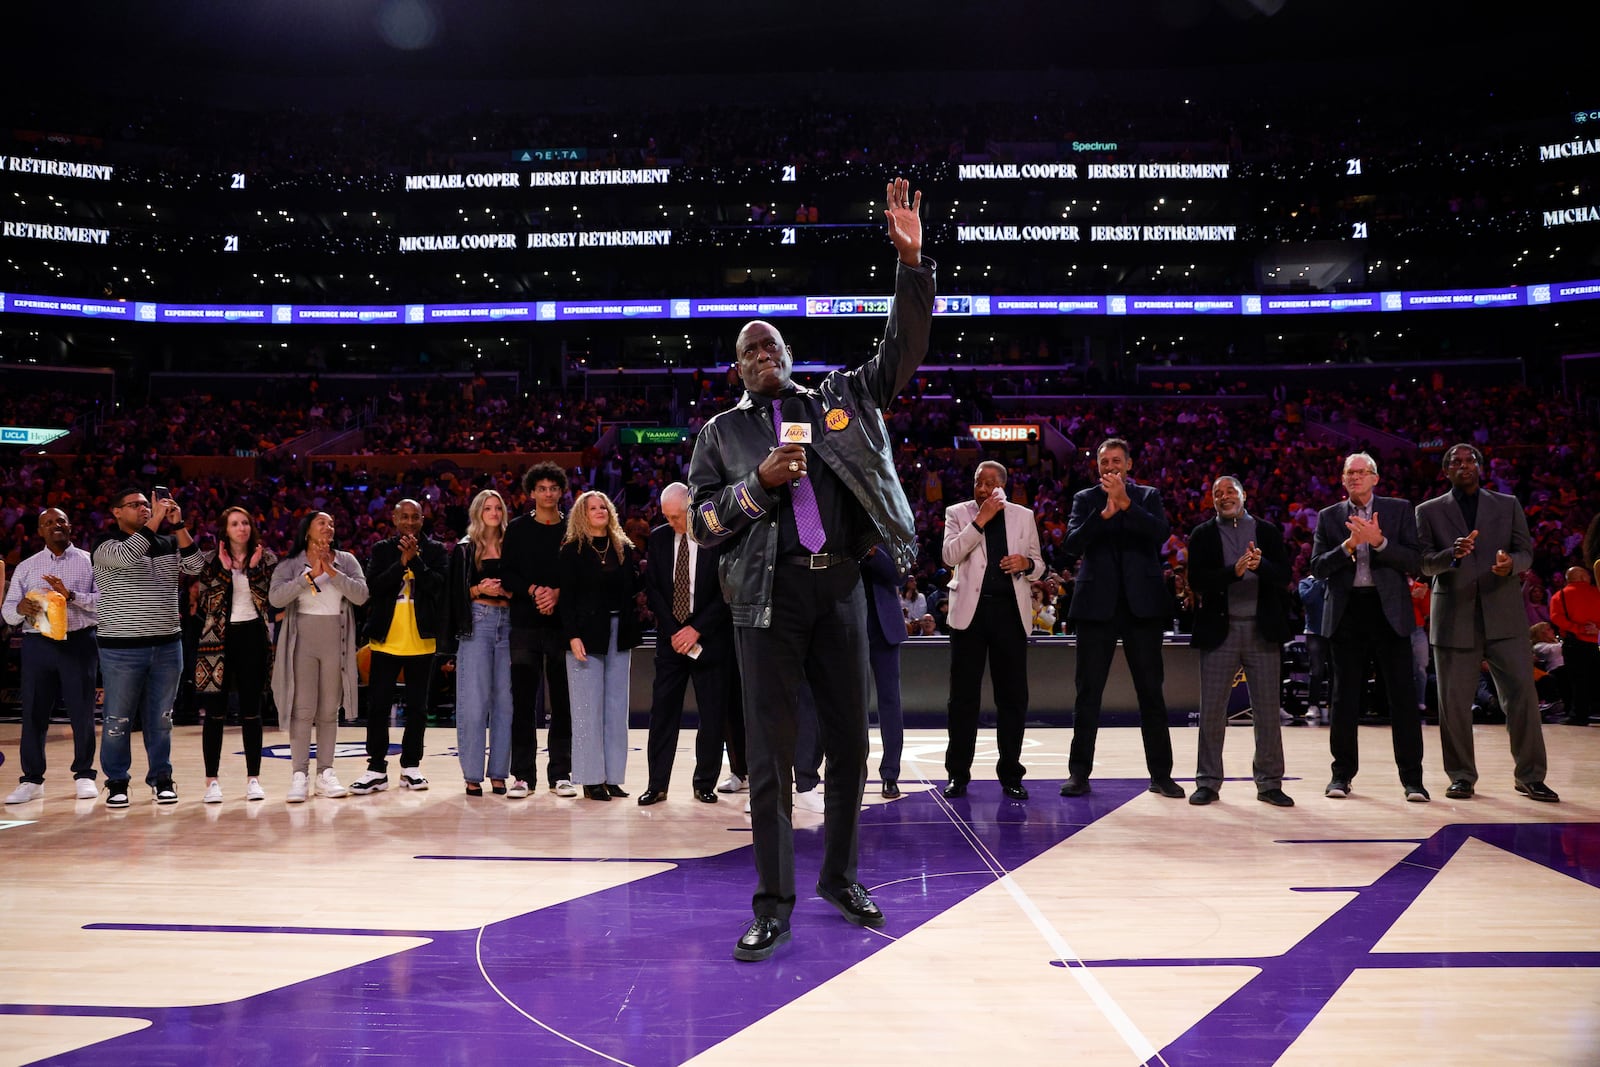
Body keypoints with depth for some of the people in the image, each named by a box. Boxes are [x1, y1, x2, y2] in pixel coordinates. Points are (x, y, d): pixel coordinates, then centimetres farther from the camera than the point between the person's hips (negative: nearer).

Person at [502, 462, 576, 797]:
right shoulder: (517, 529, 8)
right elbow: (507, 574, 3)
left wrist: (558, 593, -13)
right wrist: (534, 591, -13)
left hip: (563, 622, 0)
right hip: (525, 623, 0)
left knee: (563, 700, 2)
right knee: (523, 699, 1)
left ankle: (561, 773, 9)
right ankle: (524, 774, 8)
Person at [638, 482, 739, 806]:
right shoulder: (658, 538, 5)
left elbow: (726, 592, -7)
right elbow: (652, 589, 4)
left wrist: (697, 629, -12)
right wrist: (673, 631, -7)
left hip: (710, 638, -2)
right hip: (670, 638, 2)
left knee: (713, 715, 2)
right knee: (662, 711, 0)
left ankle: (705, 783, 13)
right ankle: (657, 784, 6)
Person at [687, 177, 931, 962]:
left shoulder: (840, 399, 14)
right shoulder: (722, 432, 11)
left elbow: (902, 350, 6)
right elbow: (702, 523, 6)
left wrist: (912, 261, -4)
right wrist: (759, 484, -10)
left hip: (840, 585, 2)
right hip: (768, 592, -2)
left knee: (850, 742, 9)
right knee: (771, 750, -3)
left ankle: (839, 877, 27)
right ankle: (774, 905, 6)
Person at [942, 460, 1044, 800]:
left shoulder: (1023, 516, 11)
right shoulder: (957, 513, 5)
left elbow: (1039, 565, 14)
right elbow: (950, 556, -9)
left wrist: (1026, 562, -9)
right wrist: (980, 521, -14)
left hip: (1011, 610, 2)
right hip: (970, 610, -1)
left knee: (1013, 696, 4)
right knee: (963, 695, 2)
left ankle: (1011, 774, 13)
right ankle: (958, 774, 10)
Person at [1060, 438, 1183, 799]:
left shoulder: (1148, 496, 8)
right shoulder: (1085, 498, 8)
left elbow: (1161, 532, -10)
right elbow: (1073, 543, -7)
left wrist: (1125, 502, -20)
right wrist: (1104, 512, -20)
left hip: (1142, 604, 0)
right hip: (1097, 604, 0)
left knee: (1151, 690, 4)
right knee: (1088, 692, 3)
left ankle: (1161, 774, 12)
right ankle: (1079, 773, 8)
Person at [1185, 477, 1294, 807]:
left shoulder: (1268, 532, 9)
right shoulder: (1202, 535, 5)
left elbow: (1284, 577, 0)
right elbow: (1197, 581, -7)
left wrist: (1261, 565, -20)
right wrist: (1235, 571, -20)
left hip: (1263, 631, 1)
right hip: (1219, 630, -1)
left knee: (1268, 711, 4)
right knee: (1212, 711, 2)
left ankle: (1269, 783, 14)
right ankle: (1208, 782, 12)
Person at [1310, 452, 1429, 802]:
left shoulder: (1399, 510, 7)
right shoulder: (1329, 517, 10)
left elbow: (1414, 562, -2)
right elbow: (1318, 567, 1)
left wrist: (1379, 541, -16)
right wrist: (1348, 545, -14)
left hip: (1389, 610, -1)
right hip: (1347, 612, 1)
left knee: (1402, 695, -2)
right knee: (1345, 697, 6)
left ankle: (1412, 778, 4)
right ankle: (1342, 774, 16)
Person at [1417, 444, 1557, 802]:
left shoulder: (1508, 505, 12)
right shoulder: (1429, 511, 8)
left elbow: (1526, 552, 7)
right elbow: (1424, 563, 0)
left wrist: (1511, 563, -17)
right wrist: (1452, 554, -21)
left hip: (1503, 615, 1)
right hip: (1454, 617, -1)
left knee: (1523, 694, -3)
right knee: (1454, 701, 2)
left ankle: (1530, 776, 8)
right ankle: (1462, 777, 13)